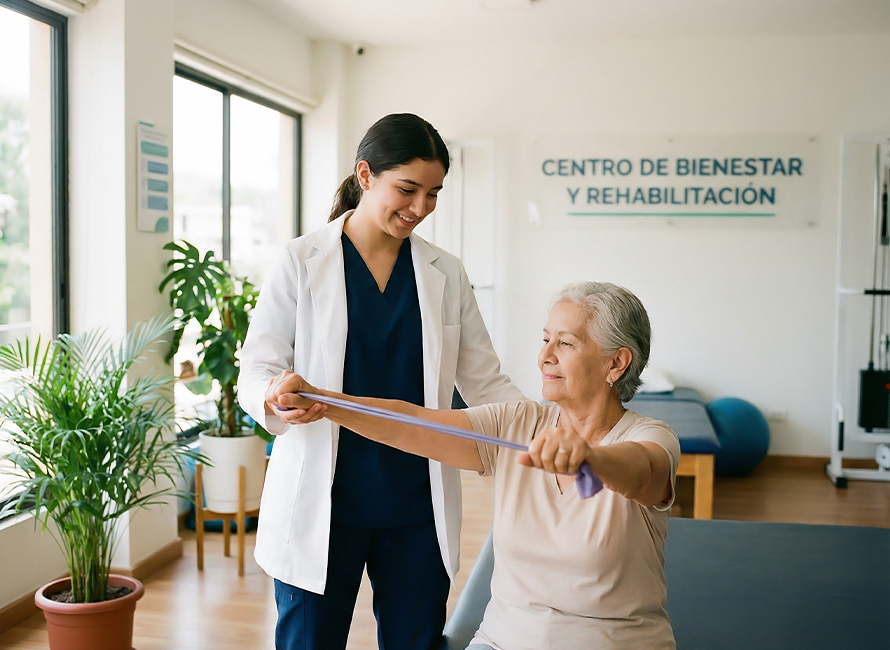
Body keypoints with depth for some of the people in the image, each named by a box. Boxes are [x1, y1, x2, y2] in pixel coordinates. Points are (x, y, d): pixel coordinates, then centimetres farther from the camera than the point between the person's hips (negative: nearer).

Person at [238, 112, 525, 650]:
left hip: (417, 505, 3)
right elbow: (256, 369, -4)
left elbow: (485, 382, 5)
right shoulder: (302, 262, -3)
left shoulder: (445, 274, 5)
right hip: (322, 502, -2)